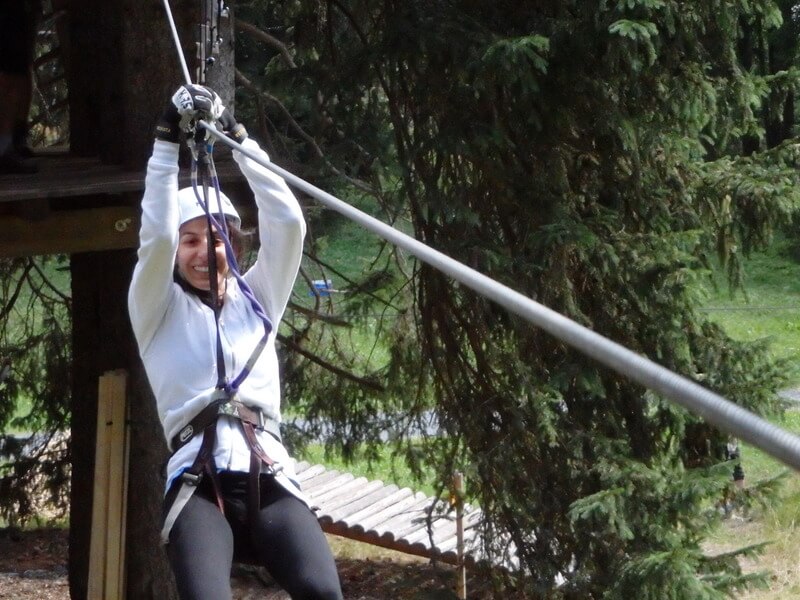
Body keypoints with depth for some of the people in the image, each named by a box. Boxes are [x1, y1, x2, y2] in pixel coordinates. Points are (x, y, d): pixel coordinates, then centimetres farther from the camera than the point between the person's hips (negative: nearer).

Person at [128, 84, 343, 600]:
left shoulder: (257, 300, 25)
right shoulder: (158, 310, 17)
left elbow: (288, 223, 13)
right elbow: (156, 235, 0)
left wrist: (237, 137, 11)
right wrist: (168, 139, -2)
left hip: (269, 482, 2)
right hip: (199, 487, -2)